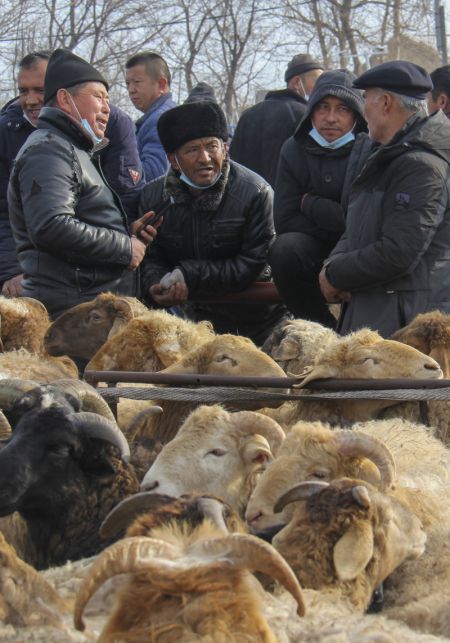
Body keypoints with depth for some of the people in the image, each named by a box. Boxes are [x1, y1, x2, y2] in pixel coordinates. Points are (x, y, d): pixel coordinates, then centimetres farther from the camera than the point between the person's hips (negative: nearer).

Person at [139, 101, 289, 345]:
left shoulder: (255, 192, -19)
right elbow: (152, 259, 1)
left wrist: (191, 277, -25)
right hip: (201, 317, 3)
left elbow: (254, 263, -20)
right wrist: (156, 287, -24)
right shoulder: (153, 197, -6)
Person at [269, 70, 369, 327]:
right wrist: (335, 220, -13)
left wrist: (310, 204, -12)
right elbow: (285, 221, -4)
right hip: (315, 247, 3)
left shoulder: (369, 151, -14)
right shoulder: (295, 149, -1)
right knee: (284, 249, -28)